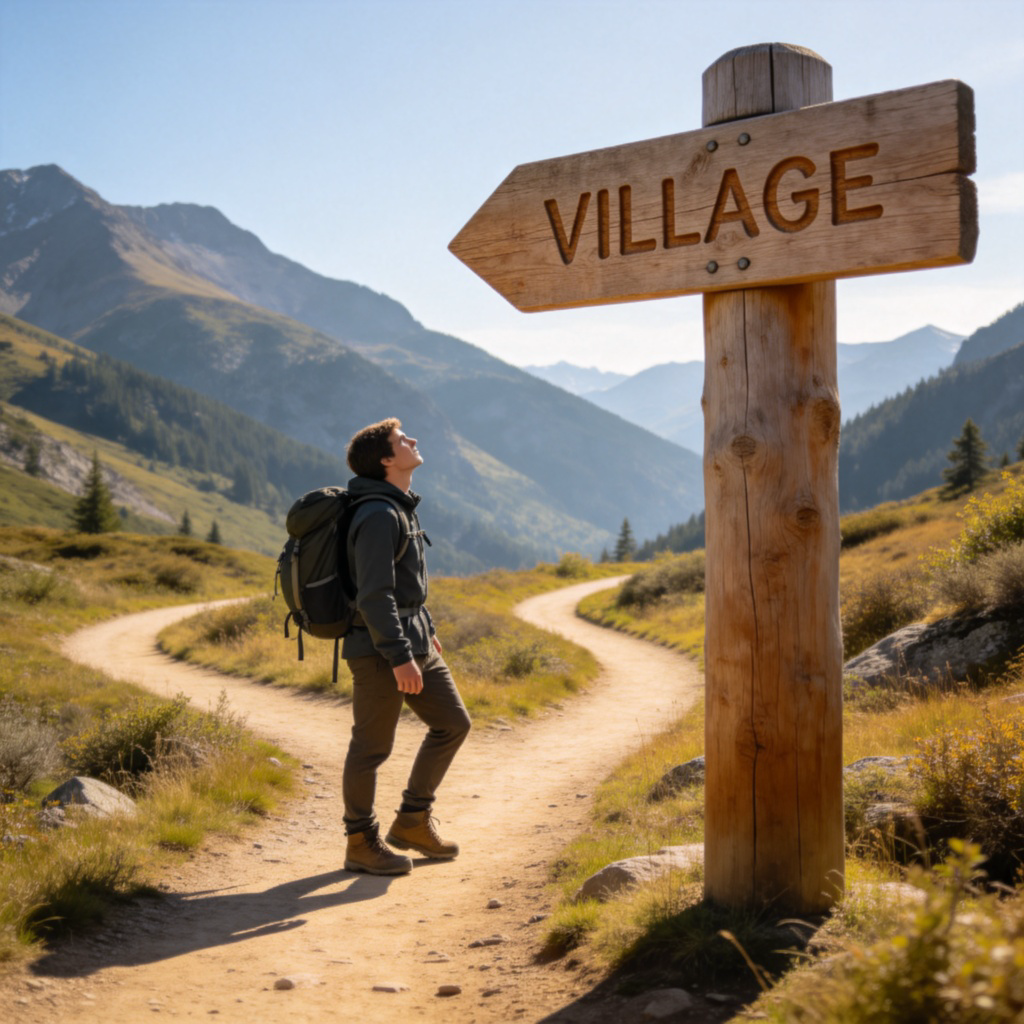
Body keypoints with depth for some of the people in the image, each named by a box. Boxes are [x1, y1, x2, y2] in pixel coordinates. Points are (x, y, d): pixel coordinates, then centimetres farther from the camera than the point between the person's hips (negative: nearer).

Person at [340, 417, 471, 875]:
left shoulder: (402, 508, 14)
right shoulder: (379, 515, -18)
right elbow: (374, 595, -23)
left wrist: (427, 631, 24)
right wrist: (399, 657, -24)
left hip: (412, 643, 10)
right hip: (380, 649, -10)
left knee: (452, 722, 14)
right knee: (372, 747, 2)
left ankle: (412, 821, 24)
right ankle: (361, 843, 17)